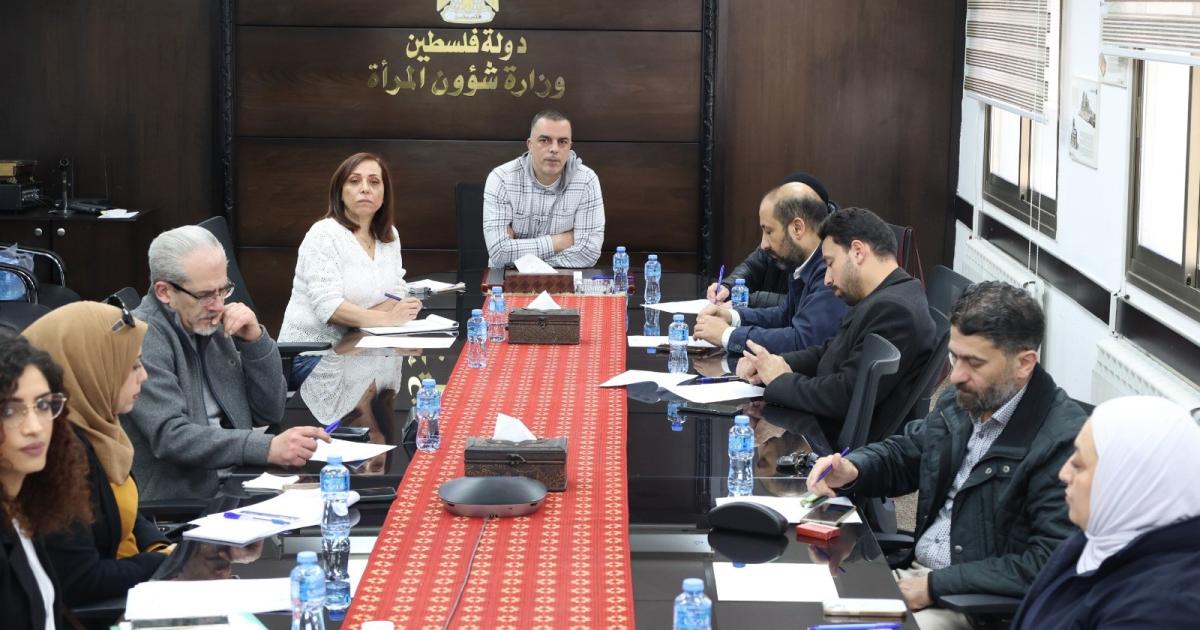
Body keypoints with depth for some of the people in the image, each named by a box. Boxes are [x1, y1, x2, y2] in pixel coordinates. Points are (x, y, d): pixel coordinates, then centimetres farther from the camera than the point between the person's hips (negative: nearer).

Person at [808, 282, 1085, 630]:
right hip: (915, 574, 8)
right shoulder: (961, 401, 5)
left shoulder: (1064, 442, -20)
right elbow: (903, 453, 24)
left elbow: (1049, 565, -24)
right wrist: (851, 470, 1)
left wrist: (934, 586, -22)